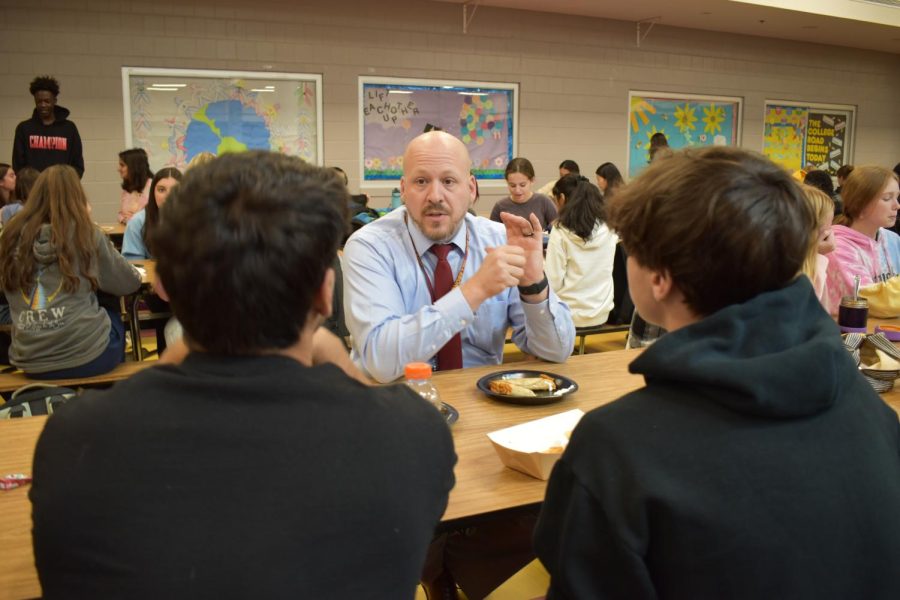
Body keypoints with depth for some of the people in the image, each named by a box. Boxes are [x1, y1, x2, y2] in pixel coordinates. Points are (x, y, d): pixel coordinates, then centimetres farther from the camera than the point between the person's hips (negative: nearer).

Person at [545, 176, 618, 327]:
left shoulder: (561, 233, -15)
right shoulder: (608, 229, 0)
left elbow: (554, 283, -16)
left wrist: (541, 264, 3)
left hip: (570, 315, -5)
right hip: (600, 314, 5)